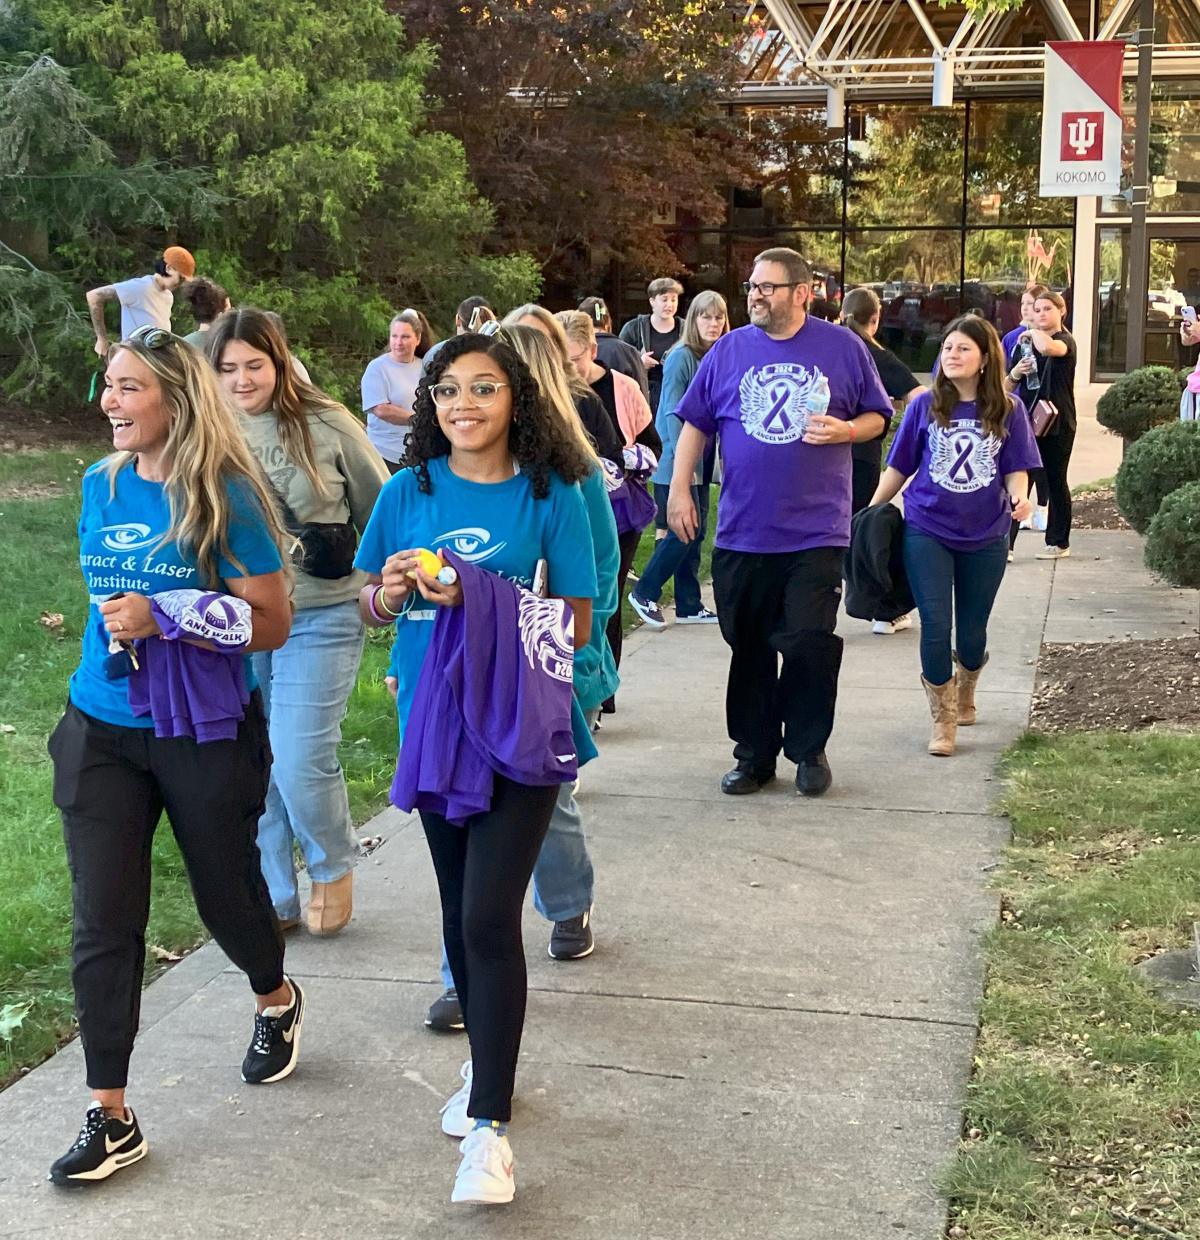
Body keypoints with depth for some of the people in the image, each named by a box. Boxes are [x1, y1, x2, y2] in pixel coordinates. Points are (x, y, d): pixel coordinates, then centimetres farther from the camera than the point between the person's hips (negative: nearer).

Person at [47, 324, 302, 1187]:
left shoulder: (225, 498, -14)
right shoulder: (101, 487, 2)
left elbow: (271, 624, -14)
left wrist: (162, 618, -24)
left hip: (206, 734, -4)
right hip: (102, 733, 4)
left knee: (226, 891, 15)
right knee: (103, 924, 0)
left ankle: (277, 1000, 48)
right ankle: (111, 1119, 11)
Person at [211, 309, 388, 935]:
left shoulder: (325, 424, -6)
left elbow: (382, 512, 4)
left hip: (319, 619, -3)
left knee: (300, 761, -9)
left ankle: (334, 868, 21)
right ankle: (276, 898, 25)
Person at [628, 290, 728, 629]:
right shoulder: (681, 357, -11)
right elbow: (672, 412, -14)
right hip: (678, 461, -7)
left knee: (695, 533, 9)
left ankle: (689, 606, 16)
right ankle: (644, 594, 8)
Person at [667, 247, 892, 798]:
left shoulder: (844, 349, 3)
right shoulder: (729, 350, 6)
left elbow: (877, 417, 9)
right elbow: (695, 424, 8)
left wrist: (846, 430, -12)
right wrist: (679, 489, 1)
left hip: (816, 531, -2)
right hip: (741, 531, 2)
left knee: (810, 643, -5)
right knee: (749, 649, 8)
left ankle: (808, 750, 14)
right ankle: (754, 753, 20)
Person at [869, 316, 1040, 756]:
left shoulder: (1008, 410, -2)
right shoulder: (925, 405, -2)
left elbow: (1016, 469, -1)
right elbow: (899, 467, 4)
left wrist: (1020, 497, -22)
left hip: (985, 537, 1)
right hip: (927, 531, -1)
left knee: (972, 632, 12)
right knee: (935, 626, -6)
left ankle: (965, 694, 43)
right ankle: (942, 721, 9)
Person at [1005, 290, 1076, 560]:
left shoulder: (1065, 341, -4)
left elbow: (1048, 347, -31)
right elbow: (1007, 387, 15)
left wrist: (1034, 333, -12)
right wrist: (1015, 373, -6)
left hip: (1057, 423, -5)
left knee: (1056, 481, 4)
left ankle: (1059, 543, 14)